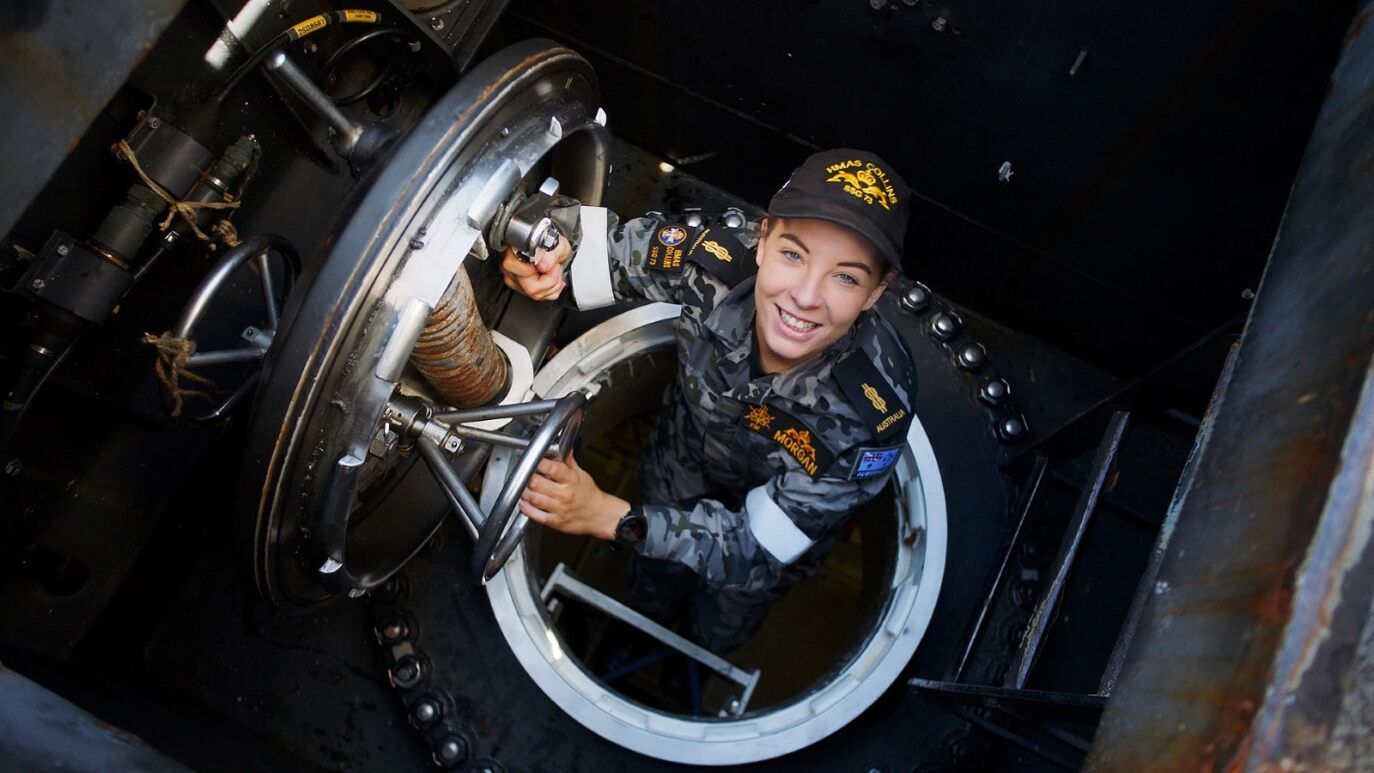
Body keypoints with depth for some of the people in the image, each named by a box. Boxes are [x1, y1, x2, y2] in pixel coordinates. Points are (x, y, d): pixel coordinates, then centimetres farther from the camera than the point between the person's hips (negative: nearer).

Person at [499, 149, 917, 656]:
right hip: (684, 459, 2)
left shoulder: (876, 409, -43)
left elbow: (760, 544, -35)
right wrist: (546, 256, -44)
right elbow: (612, 240, -19)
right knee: (650, 598, 31)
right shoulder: (720, 264, -38)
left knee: (718, 634, 30)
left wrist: (610, 517, -44)